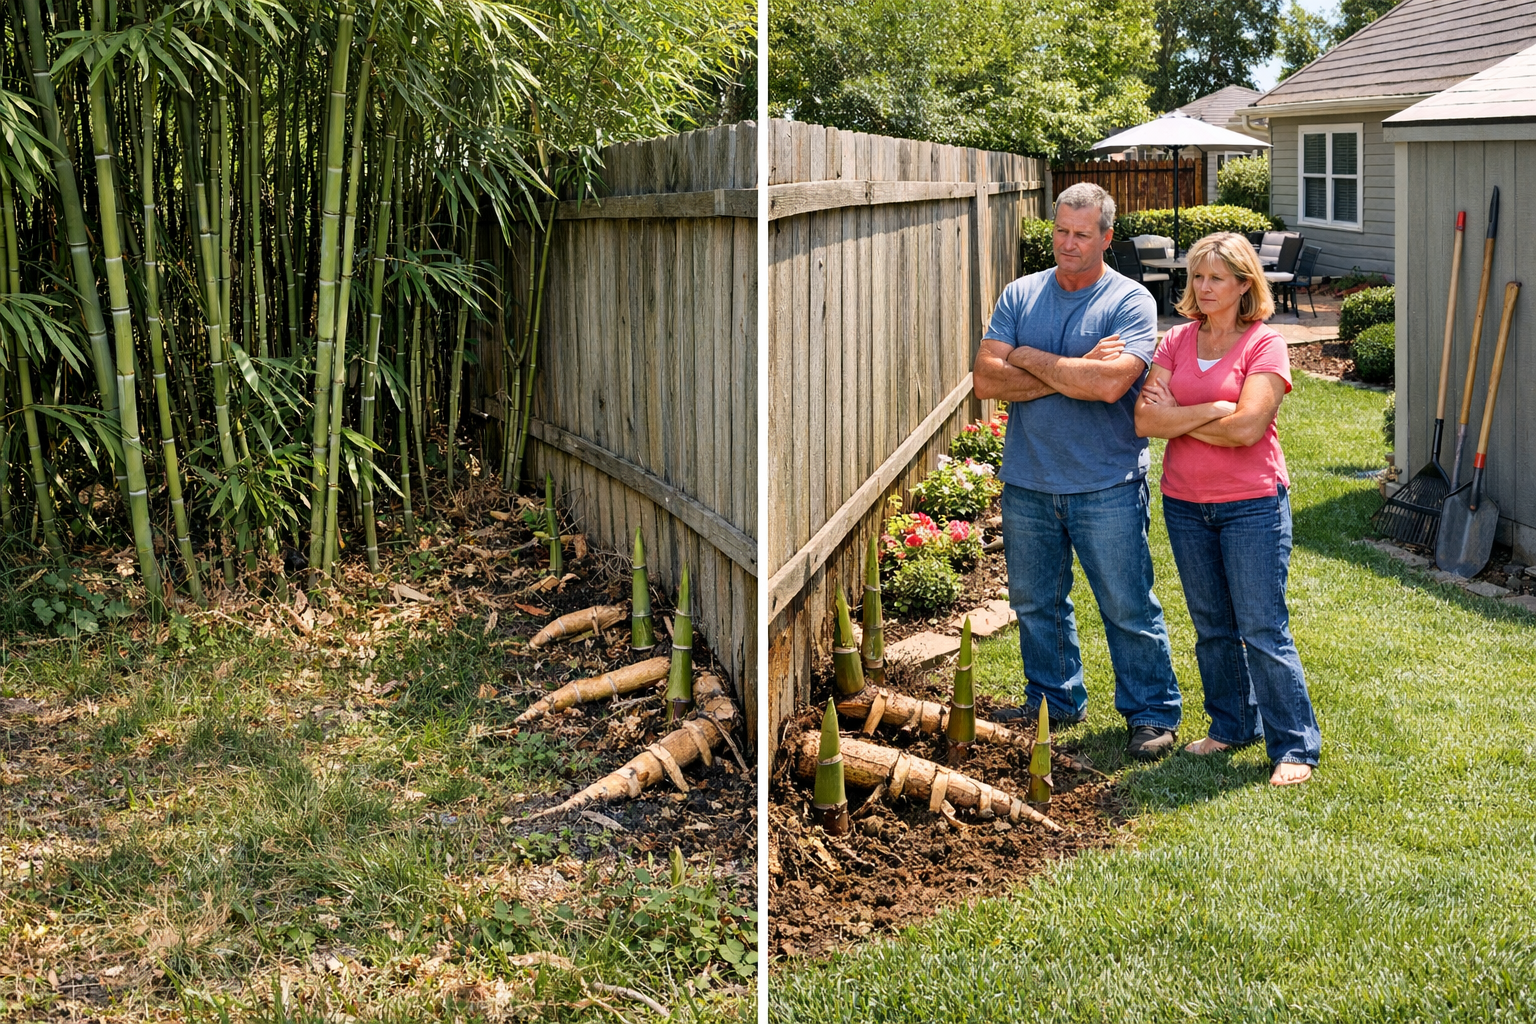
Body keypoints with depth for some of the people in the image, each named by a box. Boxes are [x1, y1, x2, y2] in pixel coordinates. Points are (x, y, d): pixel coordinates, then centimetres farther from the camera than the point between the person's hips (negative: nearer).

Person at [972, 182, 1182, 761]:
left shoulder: (1131, 302, -7)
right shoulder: (1020, 296, 6)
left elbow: (1109, 384, -22)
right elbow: (987, 380, -7)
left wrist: (1031, 359, -11)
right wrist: (1073, 372, -14)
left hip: (1106, 487, -4)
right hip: (1027, 482, 4)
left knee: (1128, 607, 2)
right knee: (1035, 601, 15)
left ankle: (1151, 714, 16)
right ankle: (1054, 701, 32)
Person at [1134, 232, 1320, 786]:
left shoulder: (1264, 345, -8)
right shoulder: (1177, 341, 5)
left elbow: (1247, 428, -20)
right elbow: (1145, 419, -6)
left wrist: (1176, 418, -8)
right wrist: (1212, 410, -16)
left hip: (1252, 505, -5)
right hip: (1186, 505, 5)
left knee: (1263, 630, -3)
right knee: (1212, 628, 15)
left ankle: (1295, 746, 6)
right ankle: (1233, 725, 30)